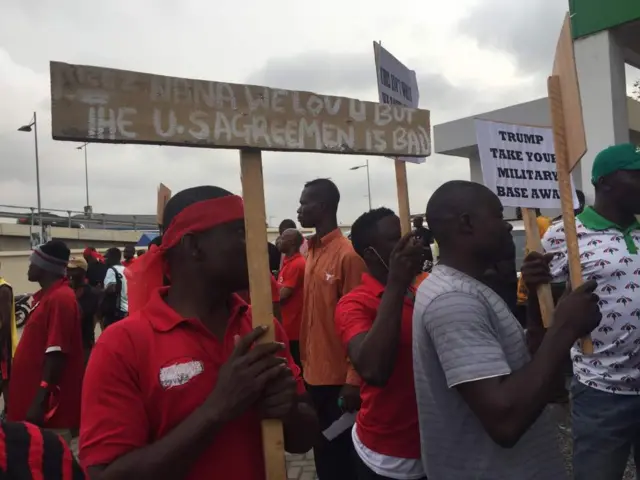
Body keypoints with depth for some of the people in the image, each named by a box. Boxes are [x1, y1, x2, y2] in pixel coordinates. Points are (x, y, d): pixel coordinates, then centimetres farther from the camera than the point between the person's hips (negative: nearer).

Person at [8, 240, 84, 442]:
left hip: (47, 403, -9)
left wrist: (40, 401, -24)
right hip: (36, 394, 9)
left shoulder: (60, 298, -18)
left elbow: (56, 353, -23)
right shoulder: (48, 296, 13)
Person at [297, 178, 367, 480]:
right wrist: (305, 363, 13)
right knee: (322, 451, 17)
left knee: (340, 453, 7)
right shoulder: (312, 252, 9)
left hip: (339, 377, -7)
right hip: (314, 373, 7)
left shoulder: (348, 254, -15)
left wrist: (354, 379, -16)